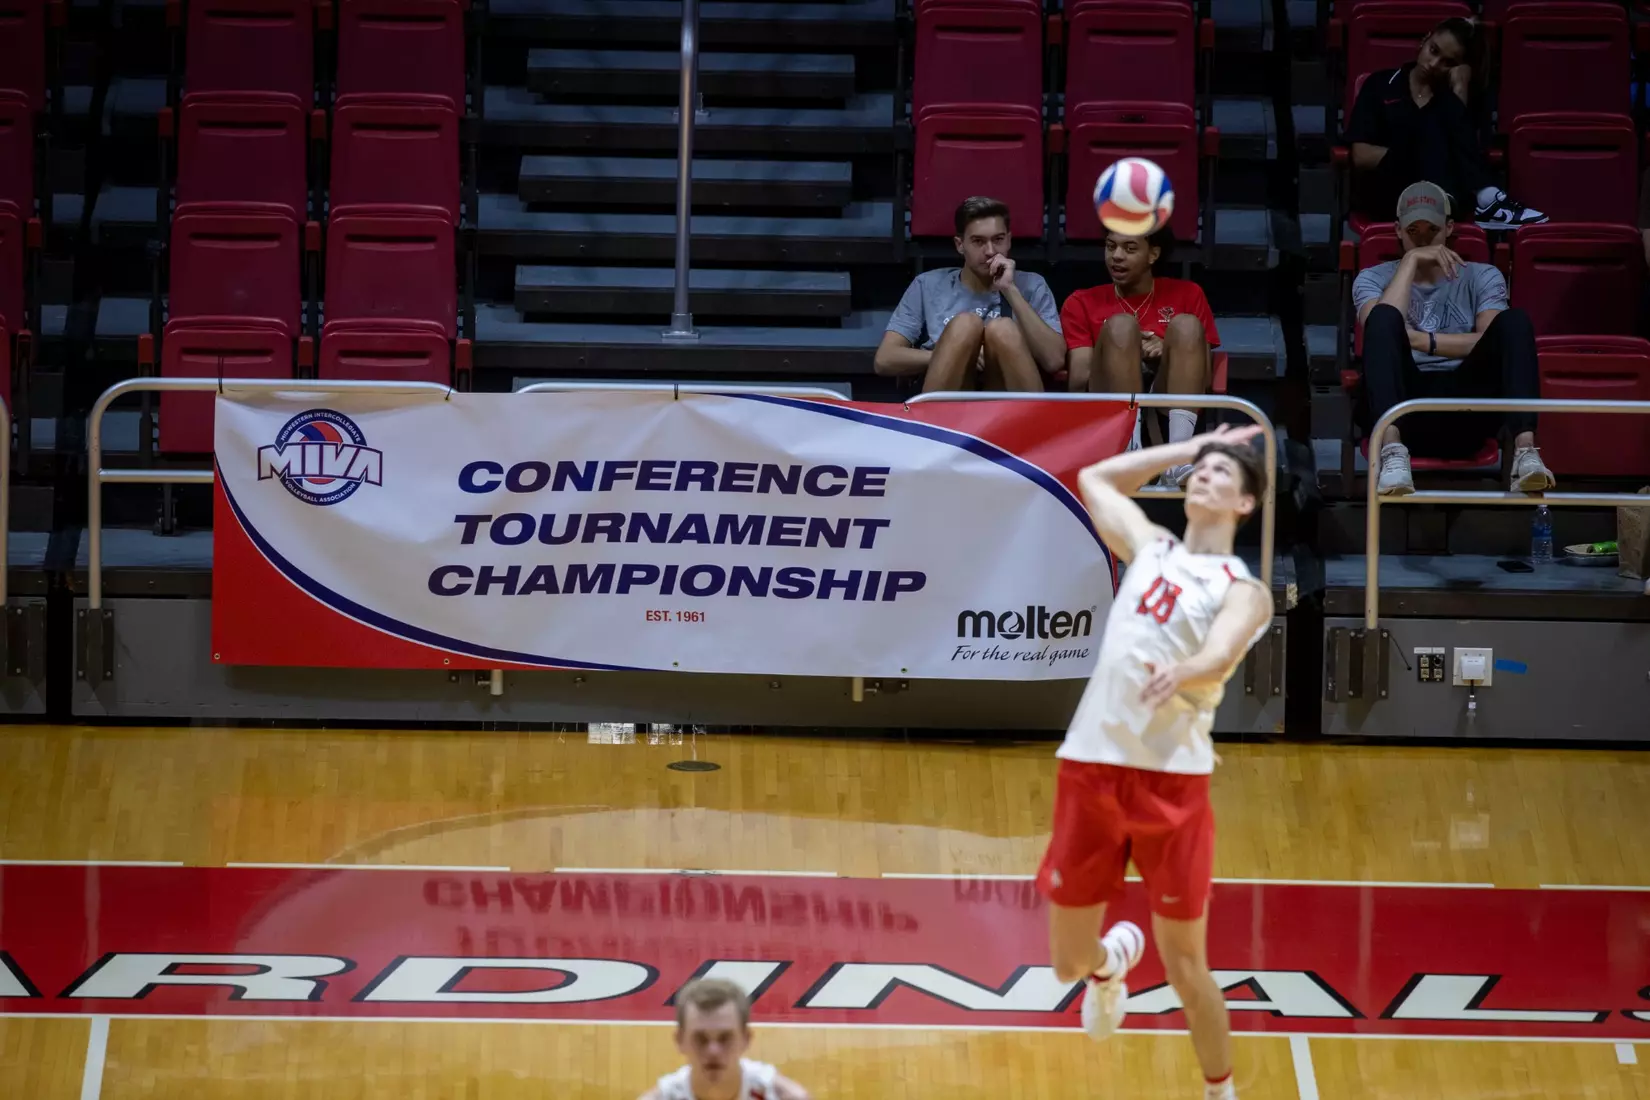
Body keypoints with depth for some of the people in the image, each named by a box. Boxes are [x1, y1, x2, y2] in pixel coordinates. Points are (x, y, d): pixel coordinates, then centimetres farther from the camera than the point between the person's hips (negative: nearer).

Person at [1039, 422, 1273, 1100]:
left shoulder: (1243, 592, 1)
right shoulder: (1149, 546, 17)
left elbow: (1219, 655, -20)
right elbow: (1095, 478, 34)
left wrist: (1182, 670, -43)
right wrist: (1187, 448, 29)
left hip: (1173, 779, -4)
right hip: (1090, 766, 4)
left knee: (1185, 968, -1)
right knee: (1071, 962, 10)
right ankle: (1113, 959, 46)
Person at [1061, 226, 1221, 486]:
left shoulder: (1186, 295, 19)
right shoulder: (1082, 304, 17)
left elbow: (1204, 376, 10)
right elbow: (1078, 382, 4)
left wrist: (1165, 355, -10)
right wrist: (1129, 354, -12)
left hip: (1168, 407, 1)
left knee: (1186, 325, -21)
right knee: (1120, 325, -23)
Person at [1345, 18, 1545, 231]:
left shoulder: (1450, 94, 12)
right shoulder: (1380, 84, 8)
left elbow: (1460, 145, -6)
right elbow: (1362, 156, -3)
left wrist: (1460, 91, -9)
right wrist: (1424, 153, -11)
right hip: (1385, 191, -2)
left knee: (1449, 108, -21)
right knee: (1433, 119, -25)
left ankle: (1484, 198, -44)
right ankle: (1485, 200, -47)